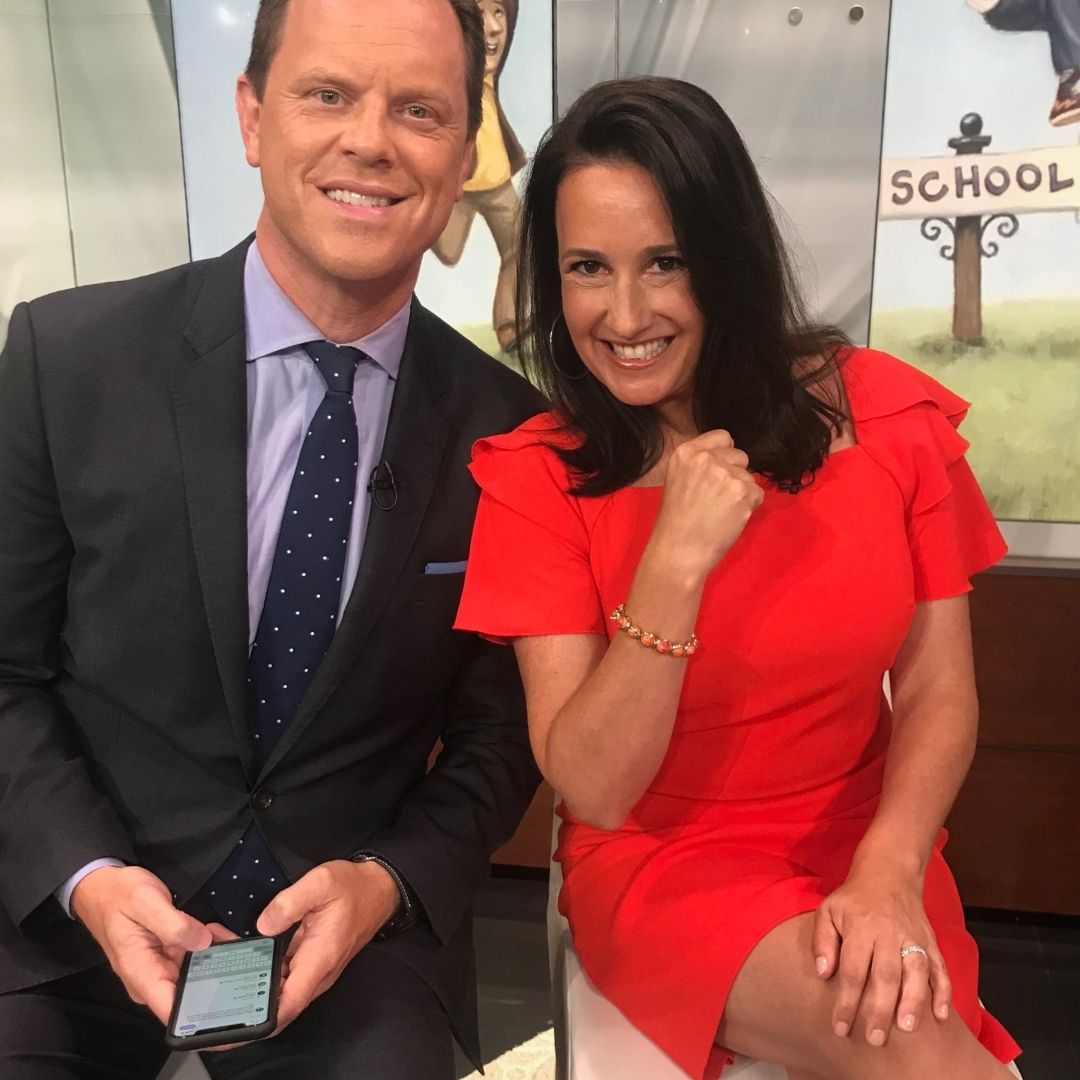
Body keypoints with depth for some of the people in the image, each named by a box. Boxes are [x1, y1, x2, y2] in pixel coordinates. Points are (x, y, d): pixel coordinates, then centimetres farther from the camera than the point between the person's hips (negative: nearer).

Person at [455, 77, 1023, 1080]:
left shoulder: (887, 411, -8)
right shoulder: (537, 479, -12)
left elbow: (938, 689, -4)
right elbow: (594, 791, -15)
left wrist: (888, 874, -21)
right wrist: (674, 563, -28)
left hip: (868, 856, 3)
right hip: (660, 864, -2)